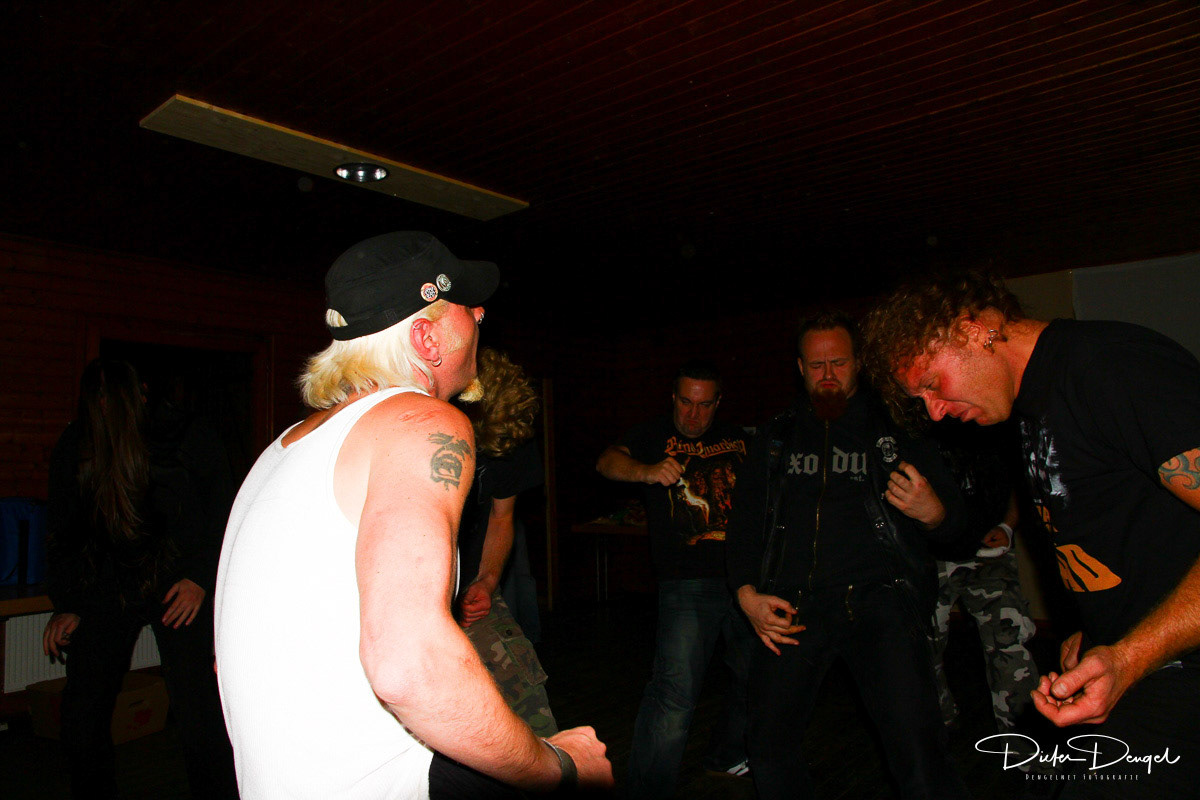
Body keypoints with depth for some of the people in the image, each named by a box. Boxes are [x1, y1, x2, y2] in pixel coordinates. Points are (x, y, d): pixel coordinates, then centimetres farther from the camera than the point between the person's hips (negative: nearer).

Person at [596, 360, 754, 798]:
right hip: (687, 584, -5)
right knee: (674, 692, -15)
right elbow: (608, 461, -12)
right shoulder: (653, 436, 5)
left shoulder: (739, 440, 15)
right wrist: (647, 471, -32)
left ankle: (727, 754, 44)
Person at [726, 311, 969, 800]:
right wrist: (747, 593, 3)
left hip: (878, 598, -2)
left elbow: (953, 519, 8)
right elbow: (745, 518, 17)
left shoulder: (894, 429, 9)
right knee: (769, 746, 5)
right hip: (793, 606, 3)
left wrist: (931, 512, -16)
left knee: (917, 753, -15)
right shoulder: (776, 438, 16)